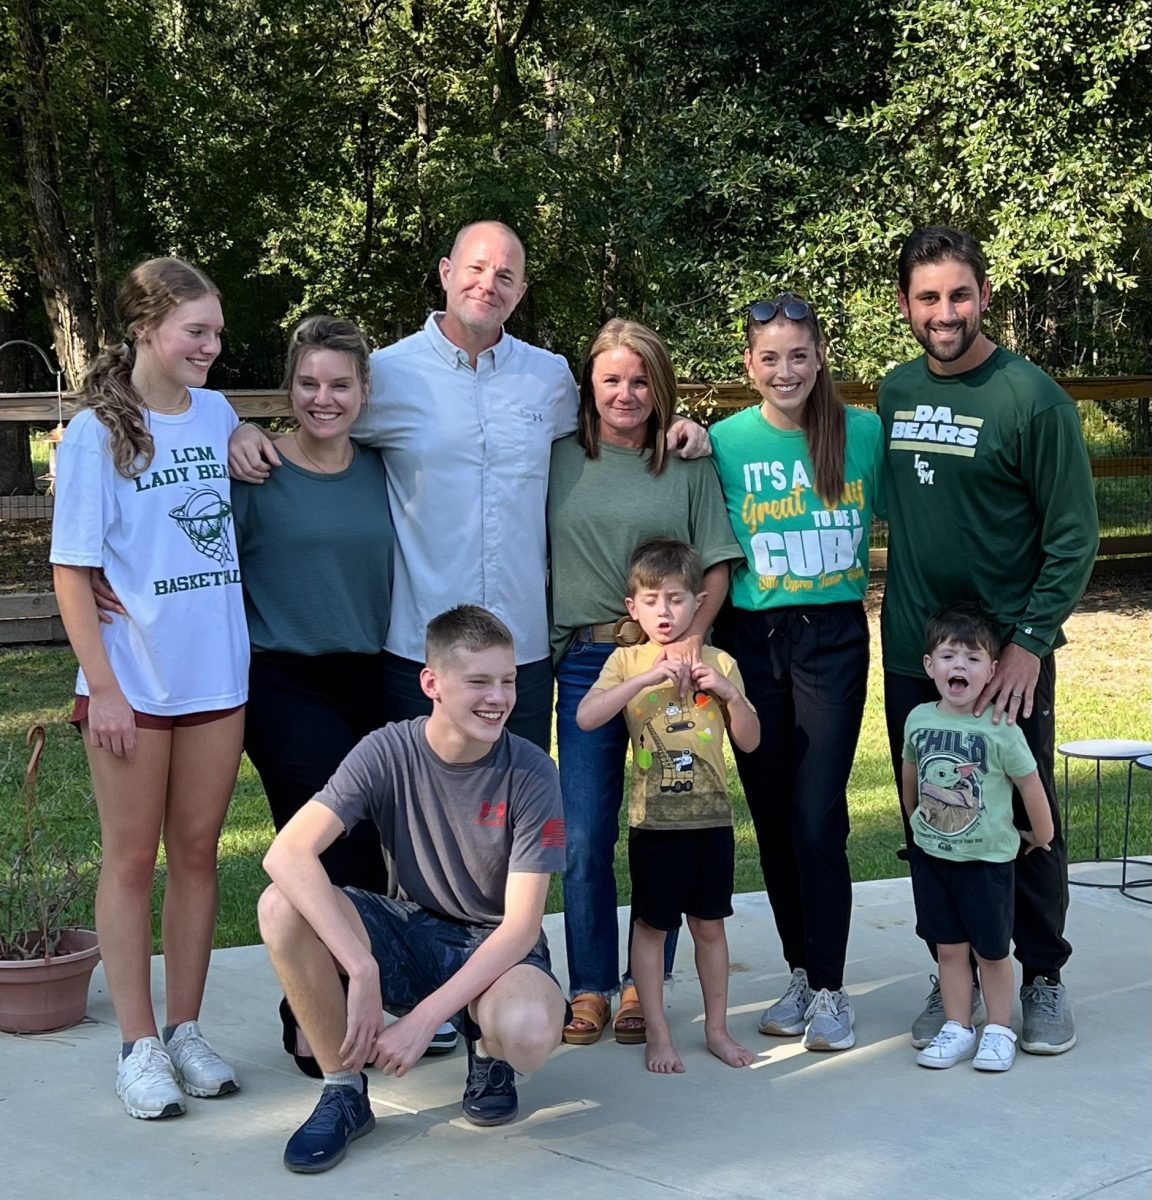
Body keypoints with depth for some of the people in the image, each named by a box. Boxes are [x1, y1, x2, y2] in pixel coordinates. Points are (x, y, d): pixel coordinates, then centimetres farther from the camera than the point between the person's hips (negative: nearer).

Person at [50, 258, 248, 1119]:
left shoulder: (218, 416, 6)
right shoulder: (97, 432, -8)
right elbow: (72, 570, -9)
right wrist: (103, 687, -14)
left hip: (217, 678, 5)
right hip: (134, 682, -4)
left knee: (197, 854, 11)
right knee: (131, 860, 4)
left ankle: (186, 1030, 21)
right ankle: (139, 1047, 12)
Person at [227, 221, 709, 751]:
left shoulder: (552, 377, 8)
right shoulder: (387, 373, -1)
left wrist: (671, 435, 8)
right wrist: (247, 434, -10)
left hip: (526, 648, 3)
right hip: (419, 651, -2)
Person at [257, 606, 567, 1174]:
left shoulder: (530, 773, -16)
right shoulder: (388, 753, -14)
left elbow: (521, 924, -19)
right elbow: (287, 854, -27)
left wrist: (424, 1018, -29)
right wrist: (361, 969, -37)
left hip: (496, 946, -2)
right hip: (410, 933, 2)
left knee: (528, 1031, -38)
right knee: (283, 907, -27)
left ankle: (487, 1049, 3)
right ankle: (344, 1091, -8)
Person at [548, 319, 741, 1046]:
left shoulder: (688, 465, 4)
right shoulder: (560, 460, 6)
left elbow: (717, 566, 2)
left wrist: (690, 638, -12)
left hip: (668, 660, 0)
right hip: (586, 660, 1)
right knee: (585, 837, 1)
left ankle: (644, 986, 17)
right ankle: (590, 988, 13)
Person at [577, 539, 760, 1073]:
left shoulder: (718, 663, 4)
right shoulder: (627, 662, -1)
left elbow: (750, 741, 4)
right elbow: (585, 717, -19)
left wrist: (729, 692, -12)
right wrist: (648, 676, -25)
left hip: (711, 817, 2)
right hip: (653, 820, -2)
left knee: (709, 924, 11)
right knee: (651, 926, 5)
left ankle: (717, 1028, 22)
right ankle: (658, 1034, 15)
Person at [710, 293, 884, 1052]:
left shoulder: (865, 432, -2)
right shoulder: (725, 442, 0)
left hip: (834, 639, -2)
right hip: (752, 642, 2)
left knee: (819, 819, -6)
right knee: (772, 819, 9)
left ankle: (829, 990, 5)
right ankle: (801, 975, 24)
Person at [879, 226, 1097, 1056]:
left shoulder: (1032, 398, -11)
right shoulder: (895, 392, 6)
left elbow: (1073, 537, -11)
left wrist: (1030, 643, -16)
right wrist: (901, 607, 8)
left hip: (1008, 657, -4)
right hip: (912, 656, 5)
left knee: (1027, 822, 7)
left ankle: (1043, 978, 22)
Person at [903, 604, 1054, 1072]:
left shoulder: (999, 729, -16)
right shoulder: (919, 720, -4)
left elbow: (1029, 784, -6)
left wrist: (1041, 838, 4)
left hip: (987, 858, -3)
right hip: (931, 856, 3)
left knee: (991, 950, 7)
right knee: (949, 947, 10)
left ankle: (999, 1030, 20)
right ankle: (957, 1029, 20)